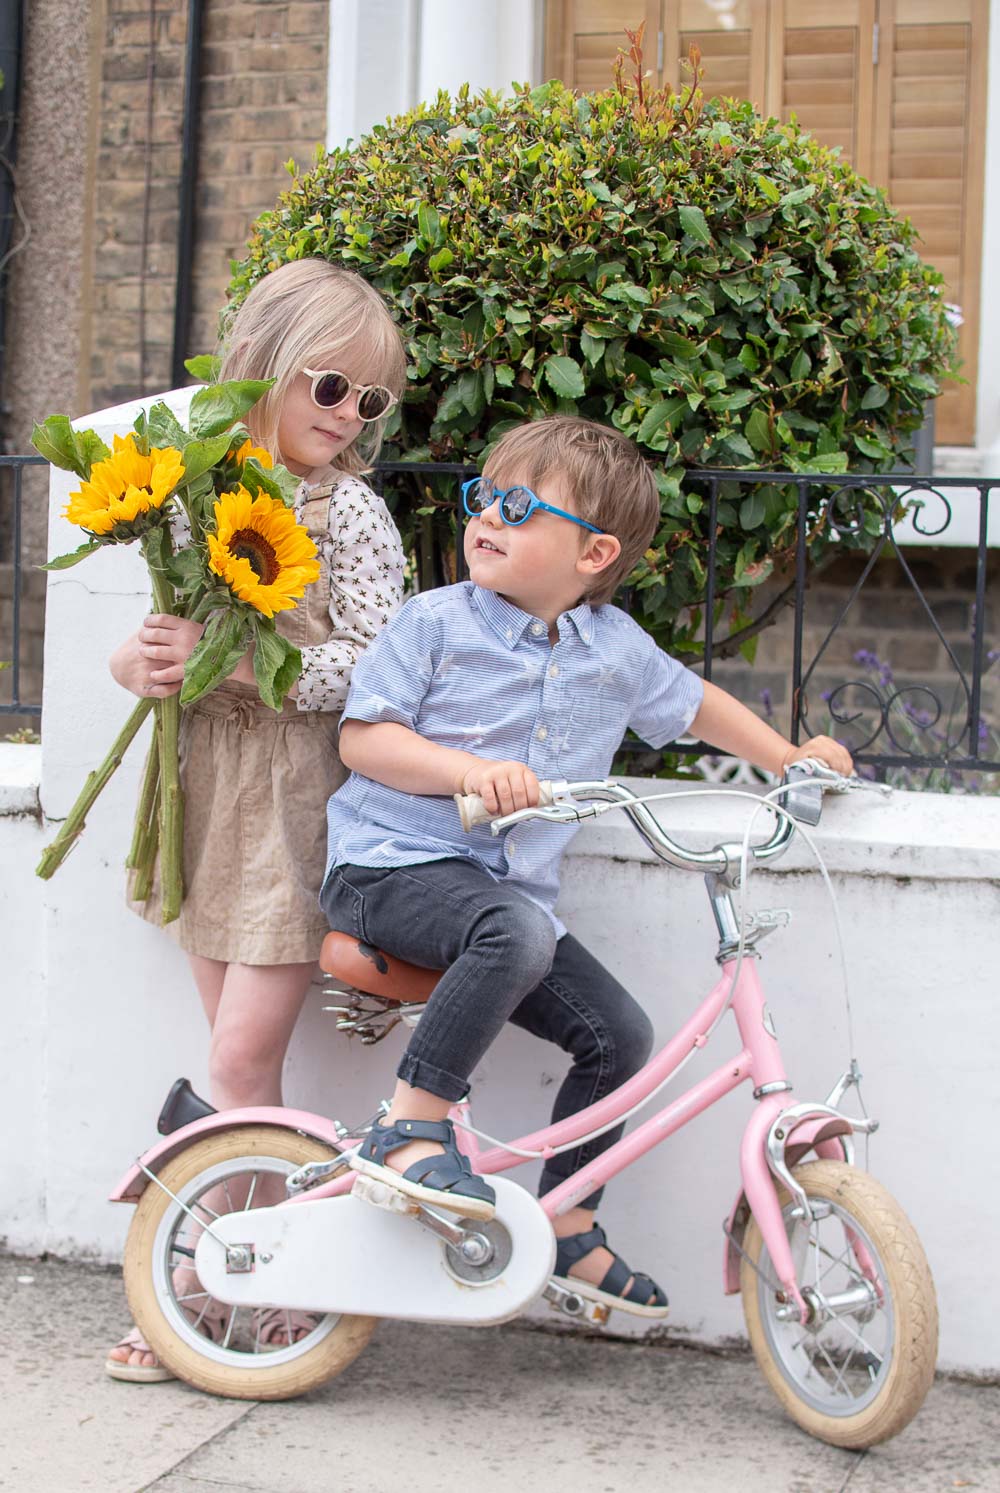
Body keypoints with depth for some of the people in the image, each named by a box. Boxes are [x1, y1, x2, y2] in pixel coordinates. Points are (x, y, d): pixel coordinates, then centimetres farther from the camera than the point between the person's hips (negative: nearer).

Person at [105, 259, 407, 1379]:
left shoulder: (347, 508, -8)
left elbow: (375, 664, -16)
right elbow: (170, 629, 14)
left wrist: (232, 664, -22)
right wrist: (138, 660, -9)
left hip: (299, 795, -5)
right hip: (210, 791, 6)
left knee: (242, 1059, -7)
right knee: (241, 1059, 10)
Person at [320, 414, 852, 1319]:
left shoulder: (617, 648, 10)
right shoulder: (437, 622, -4)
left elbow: (693, 703, 29)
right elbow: (362, 737, -9)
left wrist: (787, 756, 29)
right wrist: (466, 770, -23)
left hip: (513, 890, 6)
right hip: (392, 868, -6)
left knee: (620, 1034, -4)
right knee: (517, 930, -36)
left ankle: (567, 1227, 14)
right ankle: (409, 1128, -27)